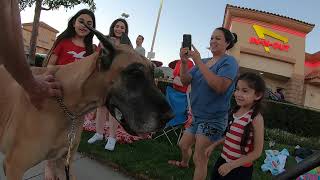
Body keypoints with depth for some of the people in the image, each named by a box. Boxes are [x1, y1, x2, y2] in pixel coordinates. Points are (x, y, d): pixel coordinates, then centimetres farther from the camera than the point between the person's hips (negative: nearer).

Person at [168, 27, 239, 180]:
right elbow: (185, 81, 1)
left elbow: (220, 87, -29)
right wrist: (184, 62, -17)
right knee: (183, 145, 25)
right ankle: (184, 163, 56)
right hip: (196, 116, 8)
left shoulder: (229, 62, -13)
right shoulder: (204, 61, 7)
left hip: (213, 119, -7)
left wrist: (198, 62, -29)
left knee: (199, 159, -3)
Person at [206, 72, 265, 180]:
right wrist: (214, 145, 10)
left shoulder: (256, 118, -21)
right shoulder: (235, 111, -2)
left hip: (240, 169, -6)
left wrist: (231, 165, -18)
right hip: (223, 160, 6)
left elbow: (257, 152, -17)